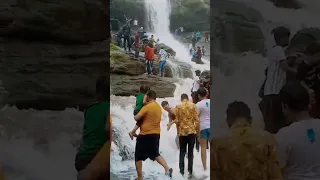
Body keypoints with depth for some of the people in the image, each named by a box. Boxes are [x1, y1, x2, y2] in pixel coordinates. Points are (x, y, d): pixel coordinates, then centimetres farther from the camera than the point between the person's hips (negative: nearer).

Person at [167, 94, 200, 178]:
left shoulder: (178, 107, -1)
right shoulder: (193, 106, 0)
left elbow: (177, 120, -2)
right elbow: (197, 119, -3)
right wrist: (198, 131, 5)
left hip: (182, 131, 0)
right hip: (192, 131, 0)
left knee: (182, 152, 11)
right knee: (190, 152, 7)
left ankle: (182, 171, 7)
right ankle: (190, 171, 4)